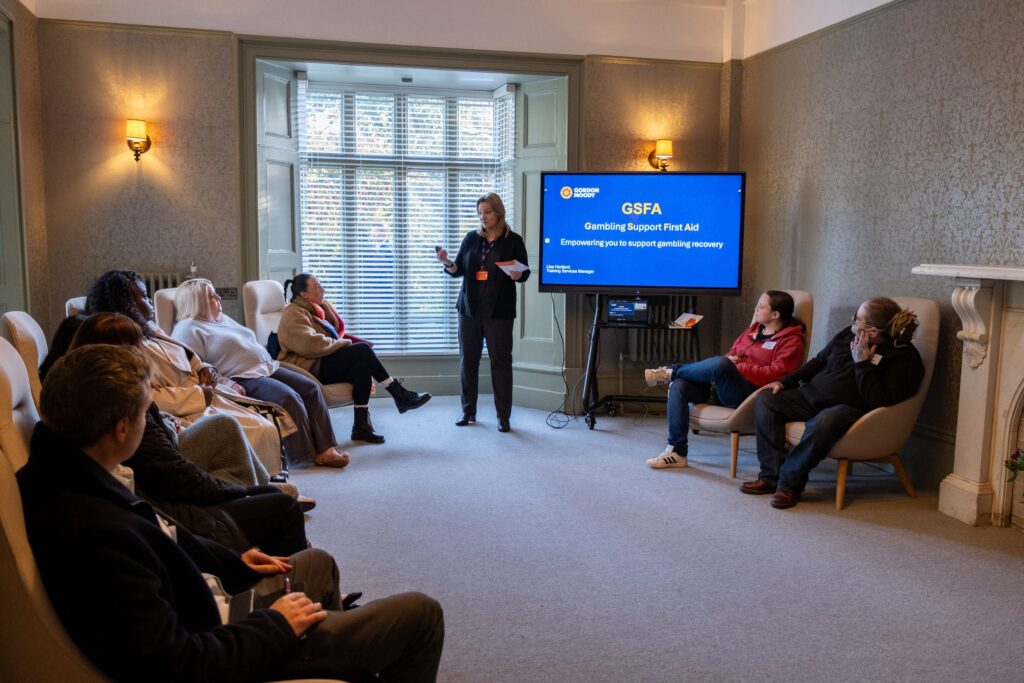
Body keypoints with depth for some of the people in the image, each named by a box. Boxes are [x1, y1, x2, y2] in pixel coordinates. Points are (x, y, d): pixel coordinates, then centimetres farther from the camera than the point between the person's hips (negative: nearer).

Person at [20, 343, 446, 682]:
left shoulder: (58, 474, -7)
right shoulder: (96, 532, -37)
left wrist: (234, 564, 8)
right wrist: (276, 626, -19)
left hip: (202, 609, 9)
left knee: (318, 563, 32)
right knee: (420, 614, 0)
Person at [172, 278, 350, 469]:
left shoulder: (223, 318, 23)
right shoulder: (188, 330, -5)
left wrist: (269, 363, 15)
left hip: (267, 368, 9)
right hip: (241, 380, -9)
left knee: (311, 388, -8)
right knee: (289, 398, -28)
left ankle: (325, 448, -12)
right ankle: (307, 454, -15)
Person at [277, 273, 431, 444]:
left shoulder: (313, 308, 20)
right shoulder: (294, 313, -8)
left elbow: (338, 328, 18)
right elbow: (310, 344, -23)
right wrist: (344, 343, -14)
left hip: (323, 363, 9)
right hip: (310, 369, -9)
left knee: (363, 366, -22)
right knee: (362, 349, -24)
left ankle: (361, 426, -25)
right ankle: (400, 396, -20)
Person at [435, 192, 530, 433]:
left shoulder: (513, 241, -1)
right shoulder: (471, 238, 8)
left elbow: (525, 273, 1)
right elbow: (458, 270, 10)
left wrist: (517, 275, -21)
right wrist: (447, 263, -11)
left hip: (499, 311, -3)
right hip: (469, 308, 4)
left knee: (500, 361, -1)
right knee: (468, 359, 6)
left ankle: (503, 416, 6)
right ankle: (468, 411, 18)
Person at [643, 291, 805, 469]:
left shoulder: (791, 341, 0)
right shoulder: (755, 329, 23)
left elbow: (776, 374, -13)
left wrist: (738, 368, -14)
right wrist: (730, 359, 5)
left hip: (749, 396, -7)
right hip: (722, 387, 7)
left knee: (721, 364, -37)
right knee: (678, 386, -18)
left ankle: (670, 372, -11)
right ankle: (676, 452, -18)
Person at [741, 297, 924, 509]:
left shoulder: (904, 357, -9)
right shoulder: (848, 334, 10)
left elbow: (880, 401, -21)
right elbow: (818, 362, 22)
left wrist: (862, 363, -19)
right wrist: (785, 382, 12)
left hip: (851, 409, -7)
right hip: (812, 395, 7)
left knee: (826, 420, -41)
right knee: (766, 400, -11)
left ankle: (790, 482, -25)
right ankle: (772, 475, -17)